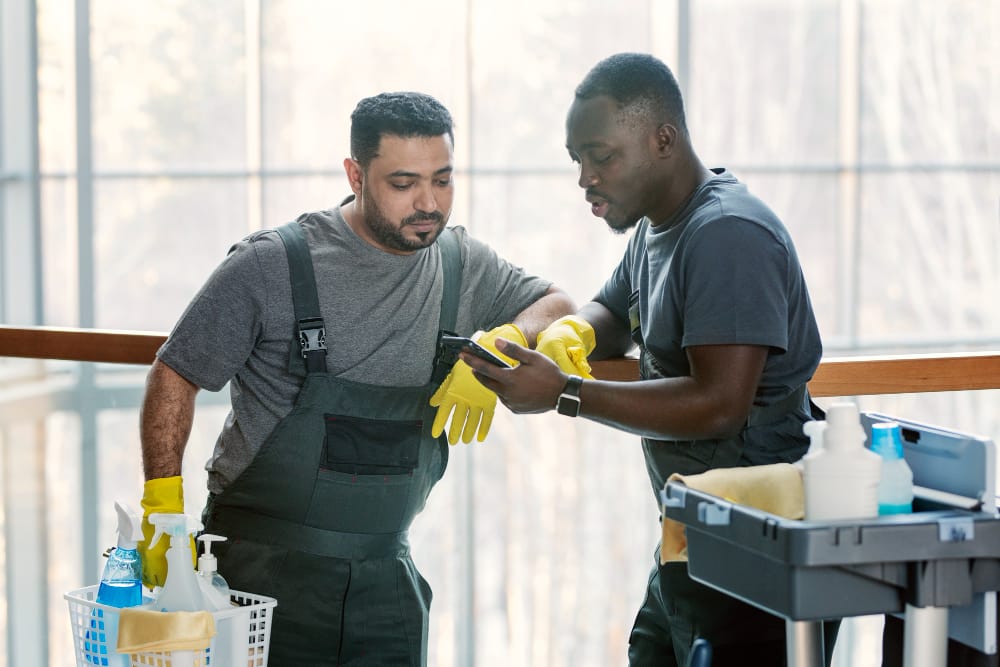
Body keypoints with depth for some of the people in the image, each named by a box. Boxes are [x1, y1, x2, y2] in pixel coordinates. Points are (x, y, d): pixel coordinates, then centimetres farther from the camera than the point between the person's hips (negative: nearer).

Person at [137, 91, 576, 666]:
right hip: (263, 570, -4)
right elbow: (176, 376, -4)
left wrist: (500, 343, -10)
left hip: (385, 573, 4)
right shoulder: (272, 265, -10)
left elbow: (559, 305, 12)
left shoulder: (461, 263, 3)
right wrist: (163, 509, -11)